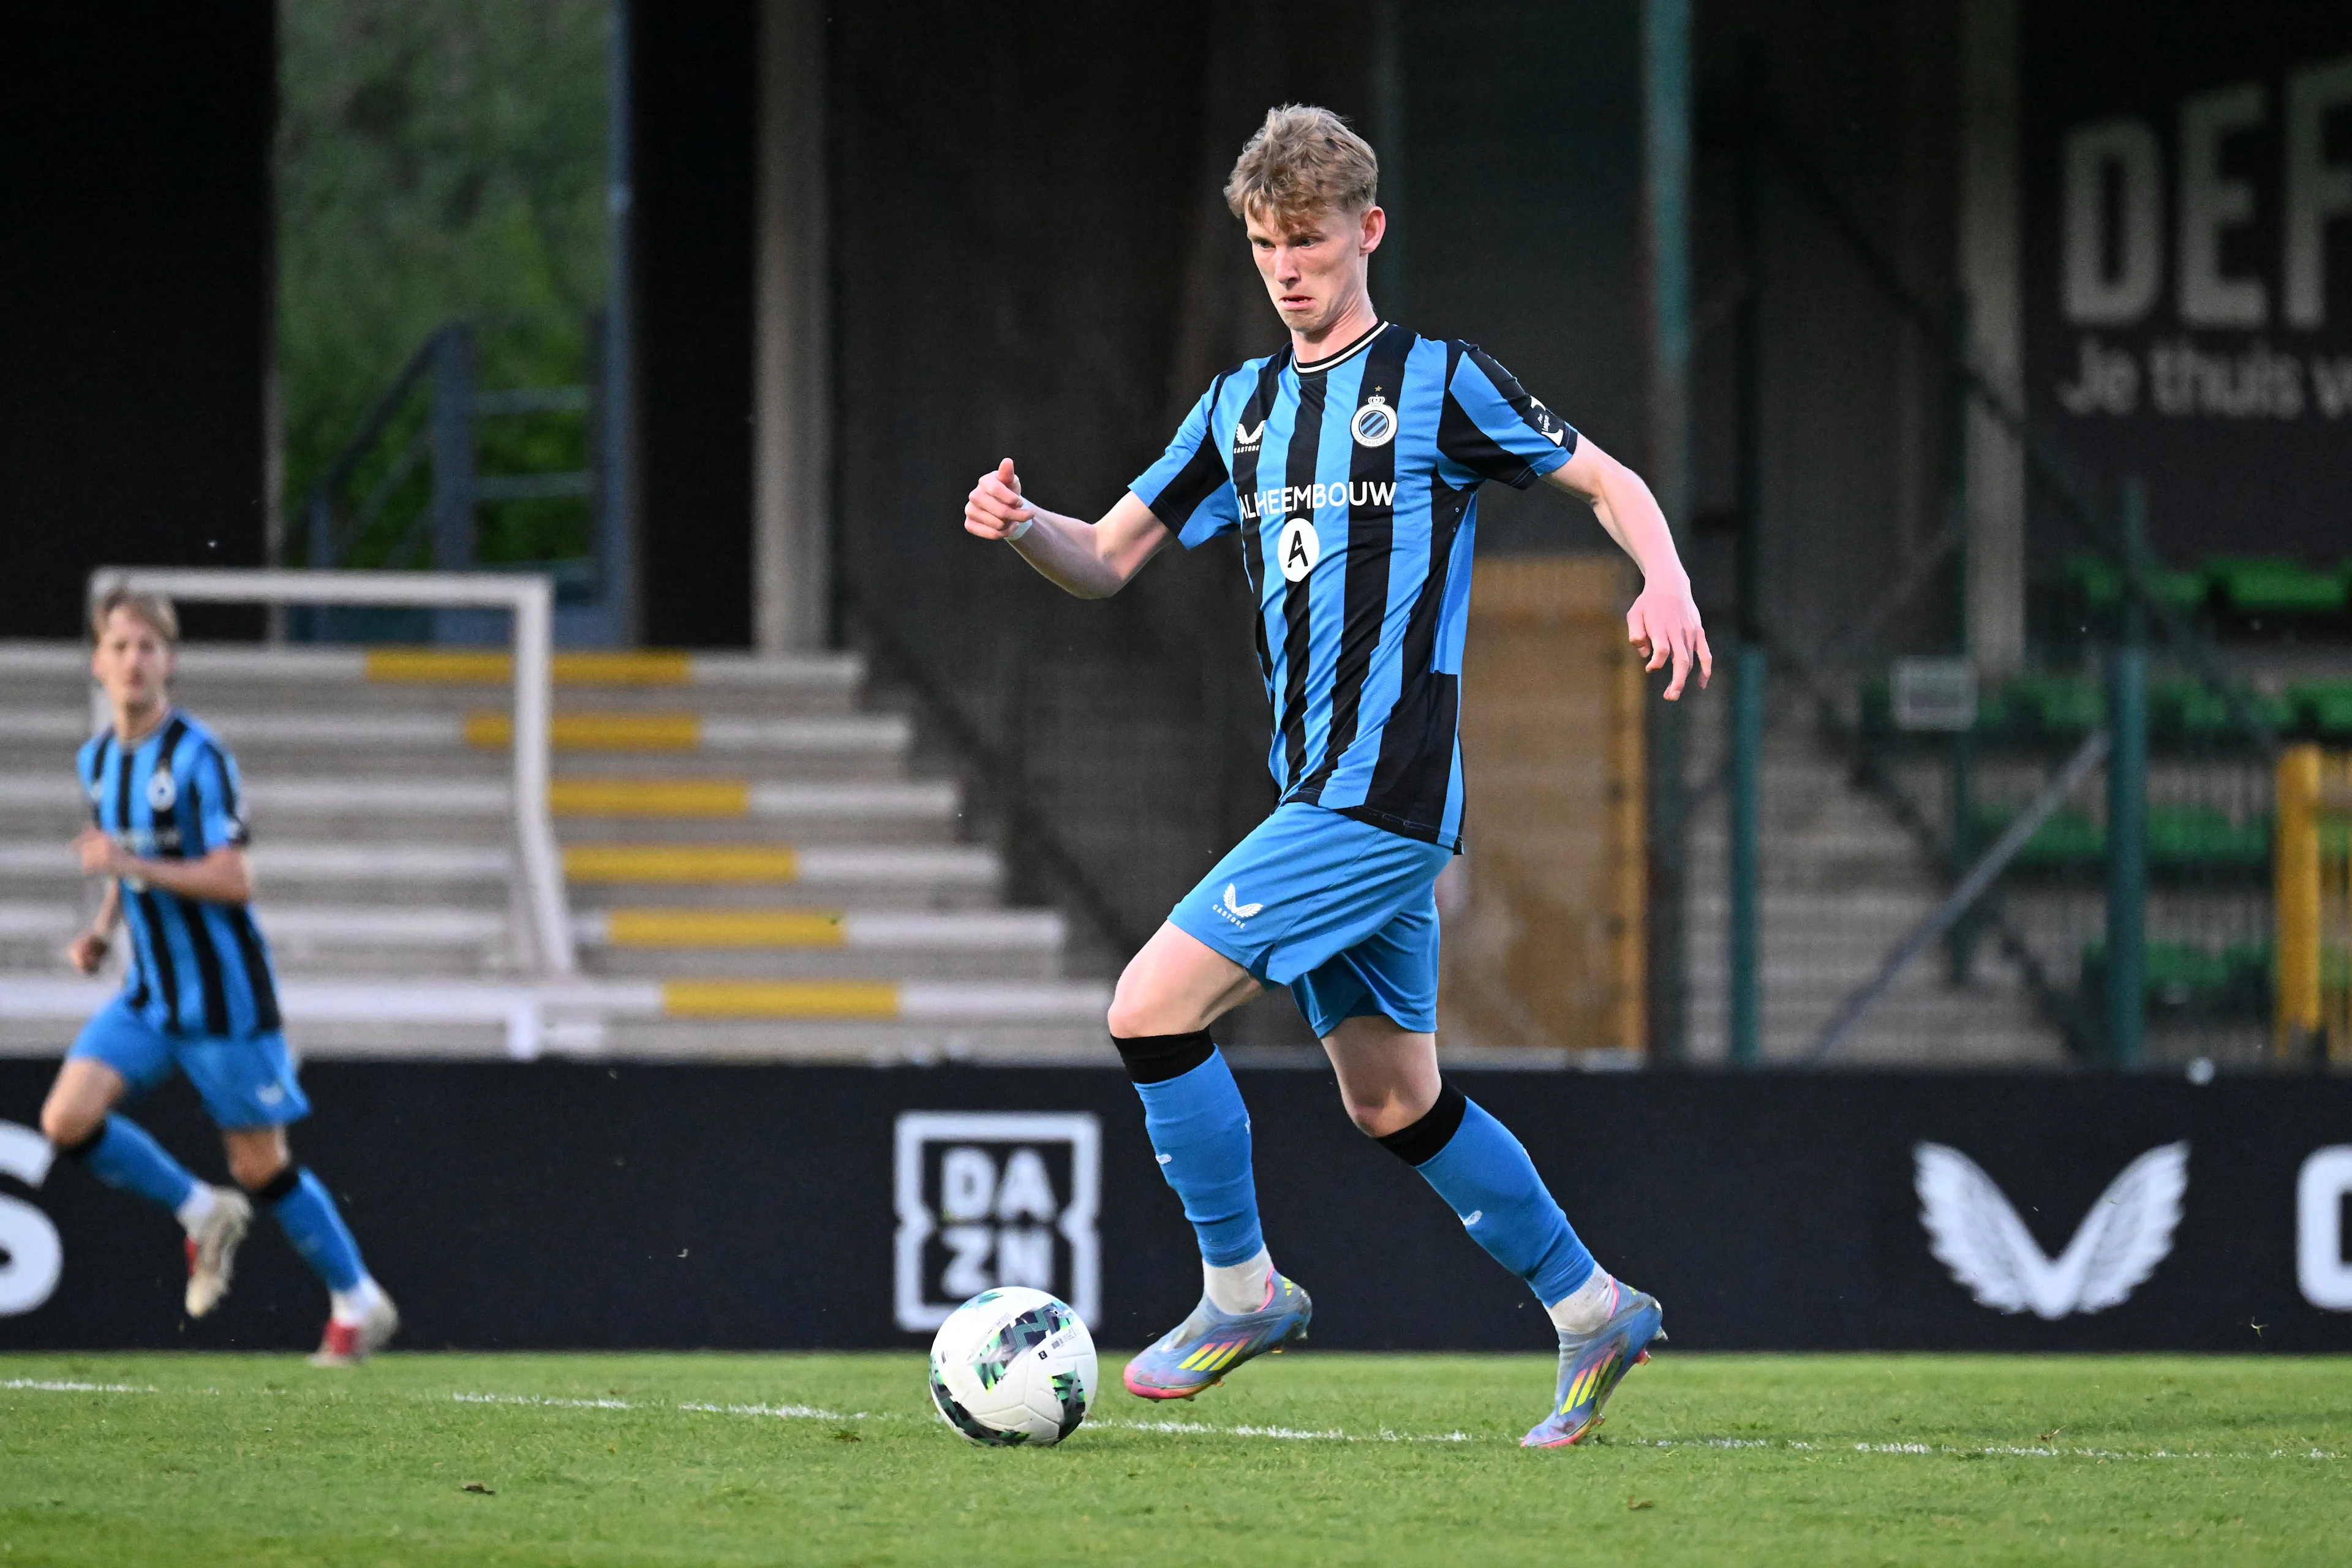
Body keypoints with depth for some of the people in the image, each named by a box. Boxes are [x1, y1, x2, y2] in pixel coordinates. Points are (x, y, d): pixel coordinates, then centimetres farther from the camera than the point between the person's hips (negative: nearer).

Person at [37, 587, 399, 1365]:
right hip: (148, 994, 7)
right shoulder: (98, 759, 7)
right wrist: (103, 929, 6)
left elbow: (234, 881, -22)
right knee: (68, 1118, -12)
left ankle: (358, 1302, 21)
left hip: (222, 995, -6)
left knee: (262, 1166, 1)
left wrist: (132, 865, -28)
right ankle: (201, 1213, 9)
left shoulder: (197, 758, -16)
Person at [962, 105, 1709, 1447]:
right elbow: (1109, 559, 16)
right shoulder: (1241, 406, 15)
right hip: (1321, 795, 8)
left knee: (1154, 1008, -14)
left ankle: (1242, 1288, -1)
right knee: (1395, 1100, 12)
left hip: (1384, 794, -8)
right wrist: (1023, 527, -5)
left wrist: (1667, 582, -17)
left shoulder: (1438, 382, -3)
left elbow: (1611, 484, 3)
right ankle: (1594, 1312, 23)